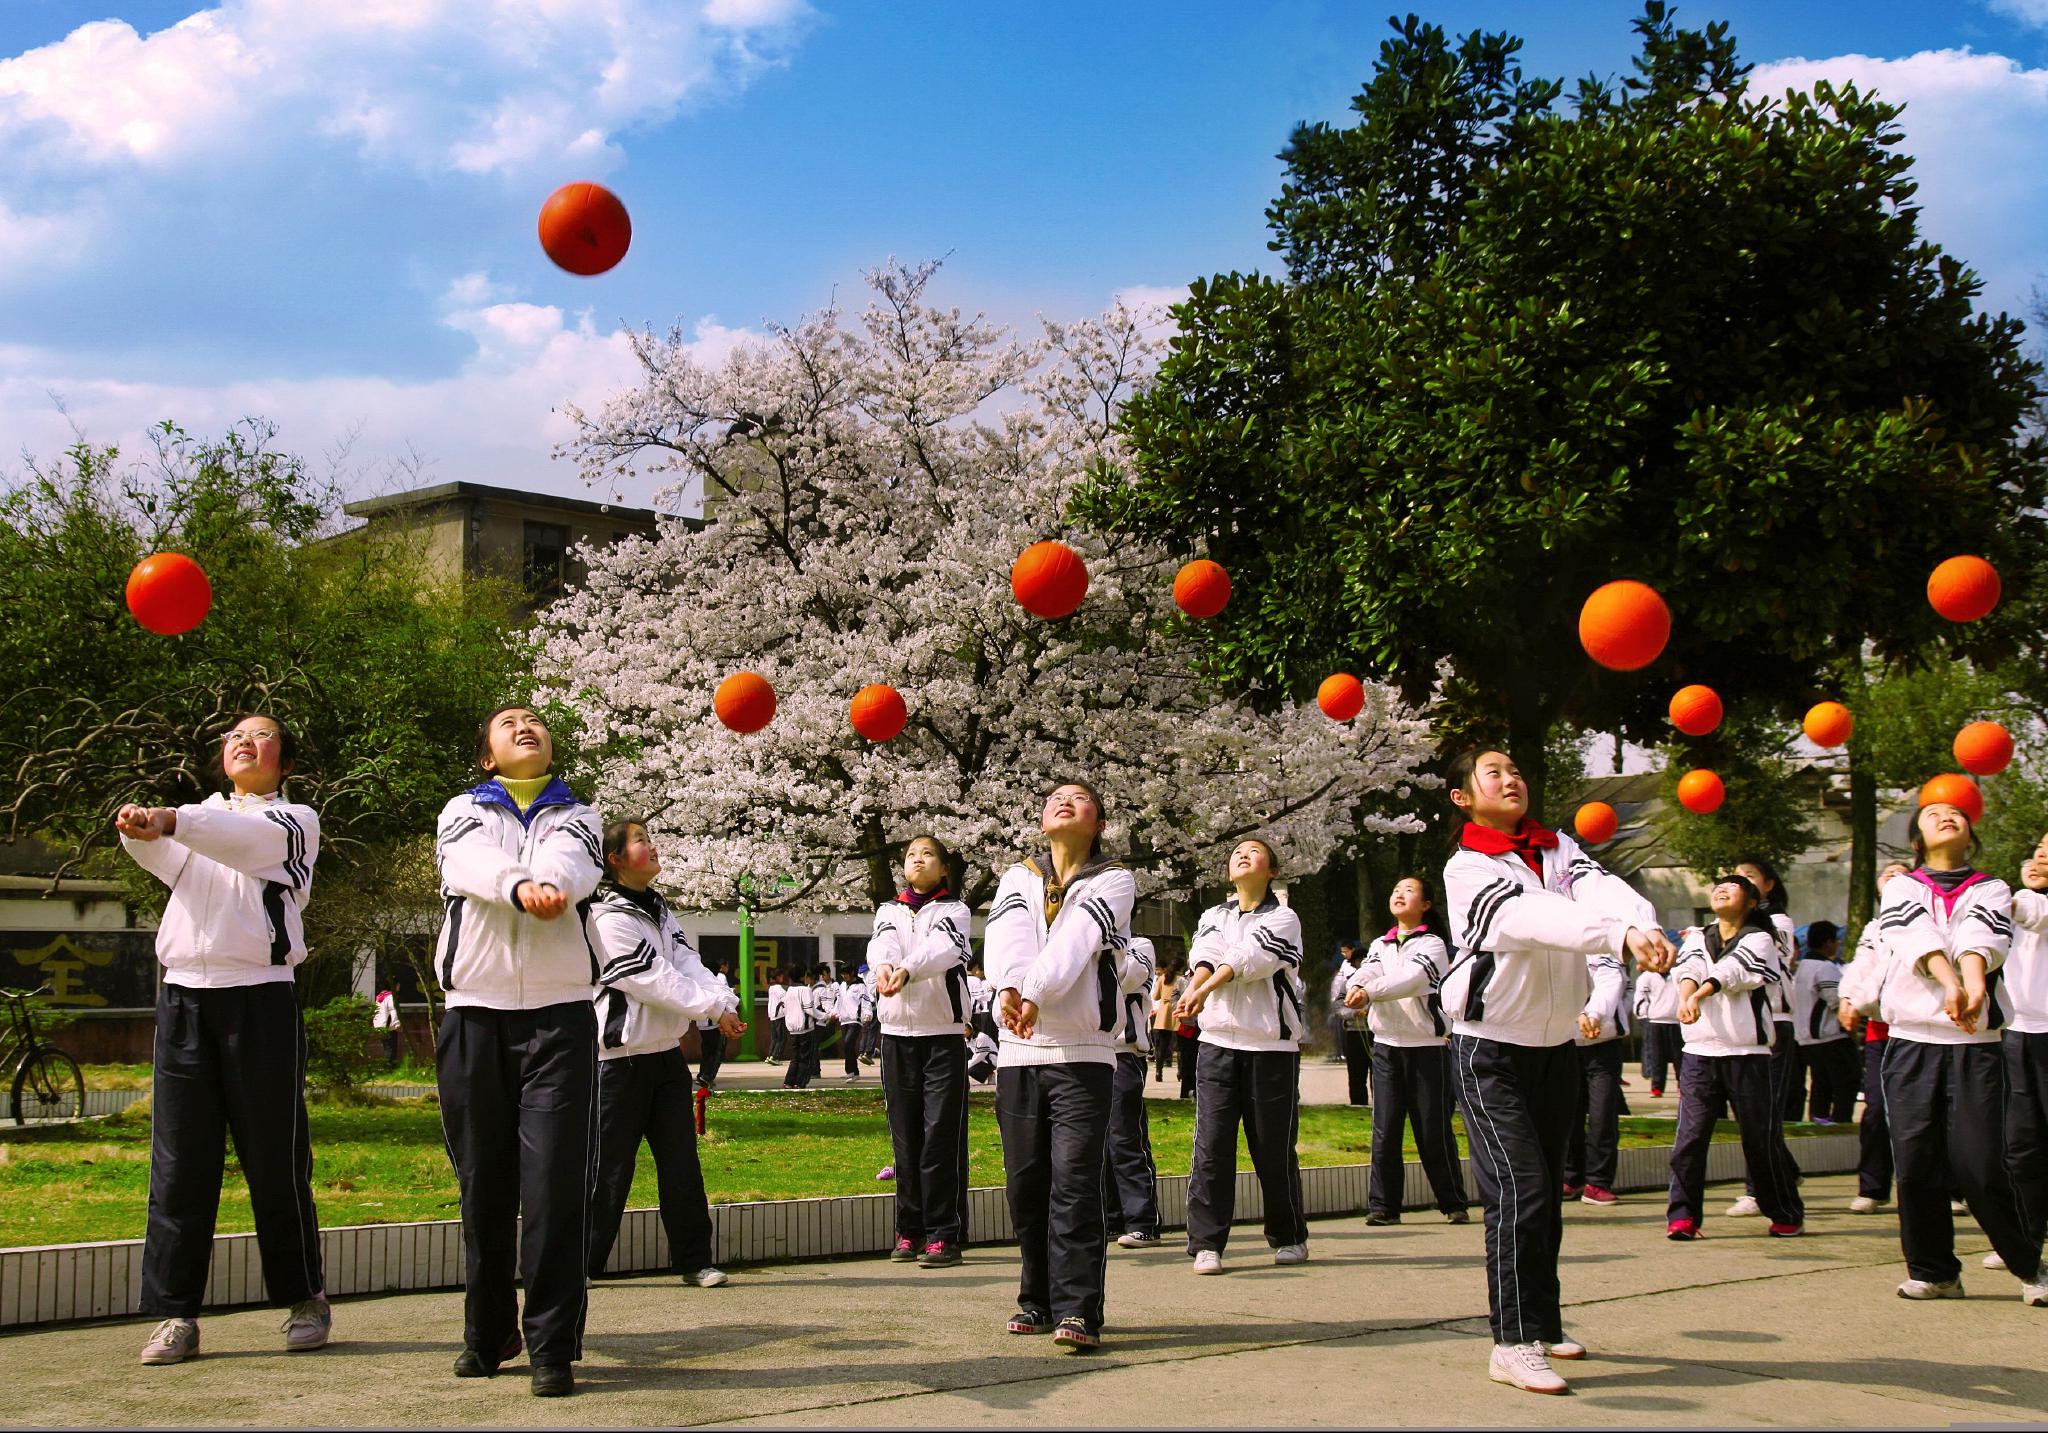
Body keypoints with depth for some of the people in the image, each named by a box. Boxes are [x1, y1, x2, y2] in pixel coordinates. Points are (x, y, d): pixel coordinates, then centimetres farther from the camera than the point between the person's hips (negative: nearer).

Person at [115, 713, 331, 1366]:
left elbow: (248, 840, -16)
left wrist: (169, 821, -34)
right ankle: (175, 1313, 1)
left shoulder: (295, 820, 8)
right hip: (183, 993, 4)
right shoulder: (200, 816, 21)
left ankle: (304, 1298, 11)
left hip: (261, 995, -4)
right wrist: (138, 831, -27)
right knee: (179, 1159, -1)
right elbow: (171, 863, -3)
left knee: (275, 1158, -1)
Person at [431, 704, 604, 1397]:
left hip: (559, 1011, -1)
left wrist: (552, 882, -34)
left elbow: (570, 860, -9)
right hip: (476, 1009, 1)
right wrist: (520, 886, -34)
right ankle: (487, 1331, 17)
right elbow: (473, 861, -11)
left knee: (555, 1181, -9)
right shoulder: (463, 812, 14)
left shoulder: (577, 815, 16)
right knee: (483, 1179, 4)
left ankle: (552, 1345, -6)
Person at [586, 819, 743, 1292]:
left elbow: (688, 963, 0)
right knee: (609, 1164, -2)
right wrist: (713, 1008, -20)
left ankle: (695, 1261, 11)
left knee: (680, 1160, 7)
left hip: (667, 1053, 8)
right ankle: (581, 1263, 8)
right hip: (622, 1057, -8)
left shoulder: (659, 909, 12)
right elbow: (654, 980, -20)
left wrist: (724, 1001, -17)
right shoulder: (607, 917, -15)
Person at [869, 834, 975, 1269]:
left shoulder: (954, 911, 3)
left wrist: (907, 970, -40)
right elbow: (882, 944, -10)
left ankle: (944, 1235, -7)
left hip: (943, 1033, -3)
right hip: (897, 1033, 3)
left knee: (942, 1136, -8)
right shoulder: (888, 911, 13)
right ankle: (909, 1232, 10)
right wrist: (883, 967, -35)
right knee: (905, 1136, 5)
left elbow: (941, 948, -19)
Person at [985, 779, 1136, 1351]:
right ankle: (1039, 1298, 18)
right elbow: (1007, 934, -8)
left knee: (1074, 1180, -12)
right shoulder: (1019, 878, 15)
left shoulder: (1114, 880, 6)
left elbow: (1075, 939, -13)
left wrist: (1035, 994, -29)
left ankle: (1078, 1310, -14)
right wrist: (1009, 988, -29)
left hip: (1084, 1051, -4)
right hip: (1019, 1051, 4)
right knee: (1026, 1182, 6)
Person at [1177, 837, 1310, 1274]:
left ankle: (1289, 1237, 17)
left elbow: (1248, 958, -13)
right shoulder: (1213, 917, 17)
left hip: (1271, 1045, -2)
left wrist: (1203, 991, -26)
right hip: (1217, 1041, 3)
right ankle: (1206, 1244, -4)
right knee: (1211, 1144, -6)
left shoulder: (1283, 918, 4)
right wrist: (1192, 990, -25)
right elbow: (1205, 957, -3)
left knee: (1274, 1148, 2)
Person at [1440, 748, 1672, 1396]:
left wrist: (1646, 927, -40)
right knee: (1520, 1188, -16)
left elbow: (1601, 889, -18)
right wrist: (1619, 935, -47)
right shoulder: (1467, 868, -13)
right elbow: (1533, 916, -32)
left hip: (1557, 1045, 6)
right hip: (1491, 1050, -6)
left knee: (1548, 1192, 14)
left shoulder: (1559, 849, 4)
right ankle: (1514, 1342, -15)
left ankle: (1541, 1323, 26)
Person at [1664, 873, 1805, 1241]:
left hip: (1748, 1054, -3)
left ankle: (1787, 1215, 16)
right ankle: (1682, 1214, 0)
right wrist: (1686, 997, -28)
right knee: (1690, 1137, -5)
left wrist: (1698, 995, -32)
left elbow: (1732, 971, -16)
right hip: (1699, 1052, 3)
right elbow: (1689, 970, -6)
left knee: (1762, 1139, 2)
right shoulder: (1698, 939, 16)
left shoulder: (1758, 940, 4)